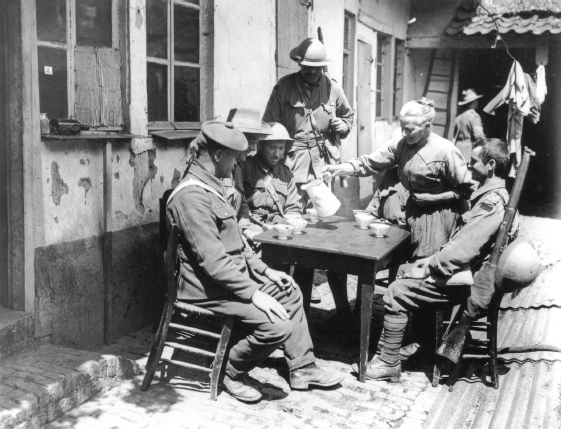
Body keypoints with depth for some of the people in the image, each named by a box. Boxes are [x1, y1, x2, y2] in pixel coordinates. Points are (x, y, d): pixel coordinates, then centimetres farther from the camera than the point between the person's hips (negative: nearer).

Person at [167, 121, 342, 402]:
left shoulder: (210, 187, 12)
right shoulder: (192, 196, -23)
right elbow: (213, 261, -27)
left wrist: (264, 270, 11)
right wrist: (253, 293, -25)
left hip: (233, 273, 11)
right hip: (209, 287, -11)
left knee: (290, 292, 17)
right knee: (278, 326, -22)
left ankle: (302, 369, 24)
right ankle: (232, 373, 4)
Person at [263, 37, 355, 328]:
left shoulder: (333, 88, 9)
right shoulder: (284, 88, 3)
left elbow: (349, 116, 23)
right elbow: (269, 126, 5)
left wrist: (342, 125, 2)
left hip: (327, 165, 1)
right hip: (295, 168, -1)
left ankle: (342, 307, 7)